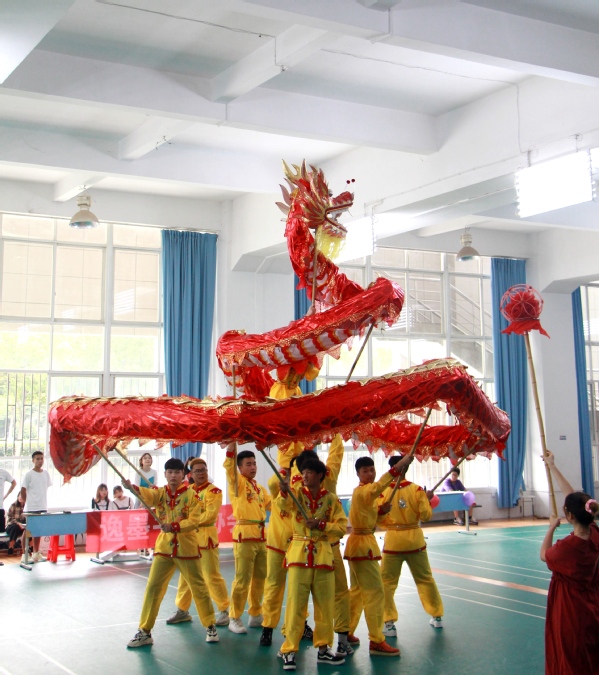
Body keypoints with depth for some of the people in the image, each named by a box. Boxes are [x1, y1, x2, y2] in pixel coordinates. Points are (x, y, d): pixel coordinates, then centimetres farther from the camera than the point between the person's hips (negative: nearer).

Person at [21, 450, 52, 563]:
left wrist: (43, 502, 11)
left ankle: (36, 553, 20)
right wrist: (27, 503, -2)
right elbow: (23, 491, -6)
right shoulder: (29, 474, -8)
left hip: (42, 508, 5)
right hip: (31, 508, -5)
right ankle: (25, 554, 5)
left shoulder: (46, 473, 6)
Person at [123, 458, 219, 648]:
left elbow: (194, 521, -14)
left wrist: (174, 527, -29)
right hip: (163, 547, 2)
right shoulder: (160, 493, 0)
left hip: (186, 547, -2)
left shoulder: (191, 495, -6)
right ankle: (144, 632, 11)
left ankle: (210, 627, 25)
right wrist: (132, 487, -45)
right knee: (153, 588, 1)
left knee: (199, 588, 8)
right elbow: (147, 495, -23)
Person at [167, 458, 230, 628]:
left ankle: (224, 611, 8)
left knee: (212, 576, -4)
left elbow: (210, 515, -19)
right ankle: (182, 610, 26)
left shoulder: (213, 491, -9)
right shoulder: (187, 490, 12)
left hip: (206, 537, -7)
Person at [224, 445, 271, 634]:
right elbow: (228, 466, -19)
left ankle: (256, 615, 24)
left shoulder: (260, 488, 18)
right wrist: (232, 443, -28)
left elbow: (272, 504, 22)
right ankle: (234, 619, 4)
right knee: (242, 580, -6)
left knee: (259, 578, 12)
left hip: (261, 536, 7)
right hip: (244, 535, -7)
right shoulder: (237, 482, -2)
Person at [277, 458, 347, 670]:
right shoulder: (297, 494, -1)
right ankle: (289, 650, 7)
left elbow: (342, 527, -1)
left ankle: (323, 648, 22)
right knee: (296, 603, -1)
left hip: (323, 554, 2)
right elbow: (284, 505, -22)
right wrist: (284, 492, -43)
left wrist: (321, 525, -17)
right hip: (299, 553, -1)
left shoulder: (332, 499, 1)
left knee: (325, 604, 8)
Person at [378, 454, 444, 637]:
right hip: (414, 539, 2)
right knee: (425, 578, 19)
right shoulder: (416, 489, -8)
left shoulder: (384, 491, -10)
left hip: (393, 541, -2)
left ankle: (389, 623, 3)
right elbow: (426, 515, -6)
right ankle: (437, 617, 29)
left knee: (386, 582, 8)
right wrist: (427, 500, 10)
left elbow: (378, 519, -6)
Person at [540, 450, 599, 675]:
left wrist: (552, 527, 6)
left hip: (570, 613, -6)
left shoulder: (567, 547, -28)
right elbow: (573, 496, -1)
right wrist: (552, 467, 6)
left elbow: (544, 555, -5)